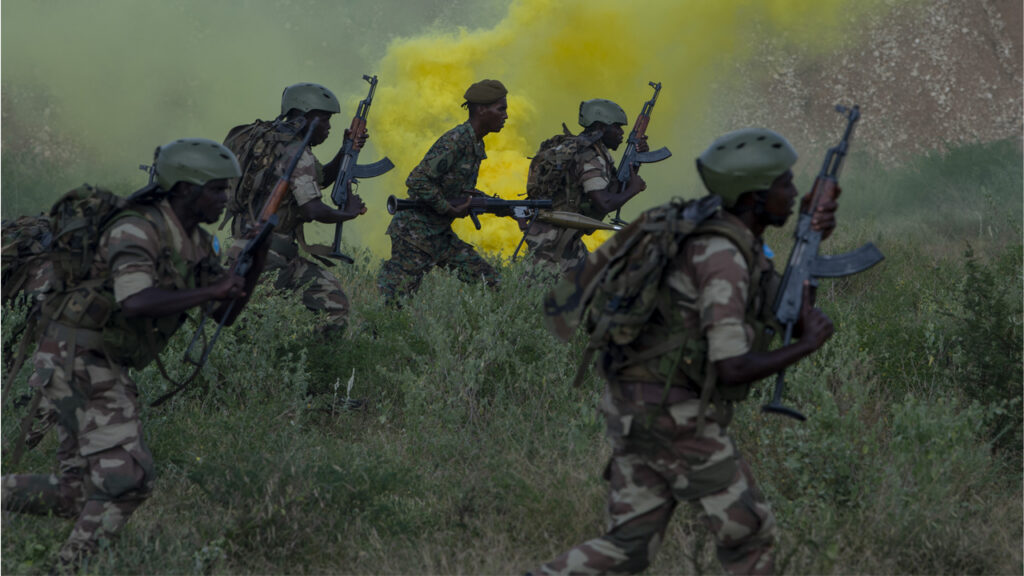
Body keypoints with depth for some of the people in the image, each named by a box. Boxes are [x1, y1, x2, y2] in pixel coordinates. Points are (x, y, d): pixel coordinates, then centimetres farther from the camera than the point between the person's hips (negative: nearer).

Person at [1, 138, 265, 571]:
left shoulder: (197, 244, 11)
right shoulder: (137, 229, -17)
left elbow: (227, 314, 14)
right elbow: (136, 302, -32)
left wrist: (256, 261, -1)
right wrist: (212, 290, -26)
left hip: (106, 368, 10)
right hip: (78, 360, -10)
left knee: (80, 493, 9)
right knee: (126, 477, -14)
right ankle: (74, 568, -6)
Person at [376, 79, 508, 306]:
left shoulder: (476, 145, 10)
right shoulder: (456, 141, -20)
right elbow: (417, 181, -24)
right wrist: (451, 209, -19)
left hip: (440, 235, 9)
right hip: (415, 233, -9)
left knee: (489, 280, 3)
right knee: (394, 302, -8)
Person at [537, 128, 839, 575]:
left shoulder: (736, 244, 13)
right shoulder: (723, 258, -18)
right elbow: (731, 369, -24)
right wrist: (809, 343, -11)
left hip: (640, 411, 10)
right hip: (676, 418, -10)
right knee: (747, 532, 4)